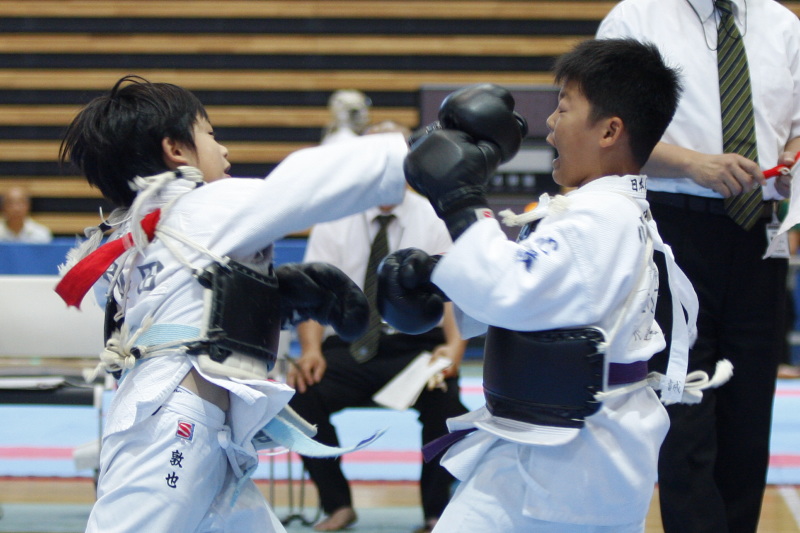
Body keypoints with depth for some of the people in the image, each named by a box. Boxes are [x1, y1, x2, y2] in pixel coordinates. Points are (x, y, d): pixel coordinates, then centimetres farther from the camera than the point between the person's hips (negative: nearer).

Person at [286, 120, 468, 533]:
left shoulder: (433, 220, 5)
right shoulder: (334, 221, 8)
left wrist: (454, 345, -24)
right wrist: (310, 349, -20)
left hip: (417, 347, -1)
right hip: (349, 347, 1)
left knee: (445, 399, -34)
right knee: (301, 394, -29)